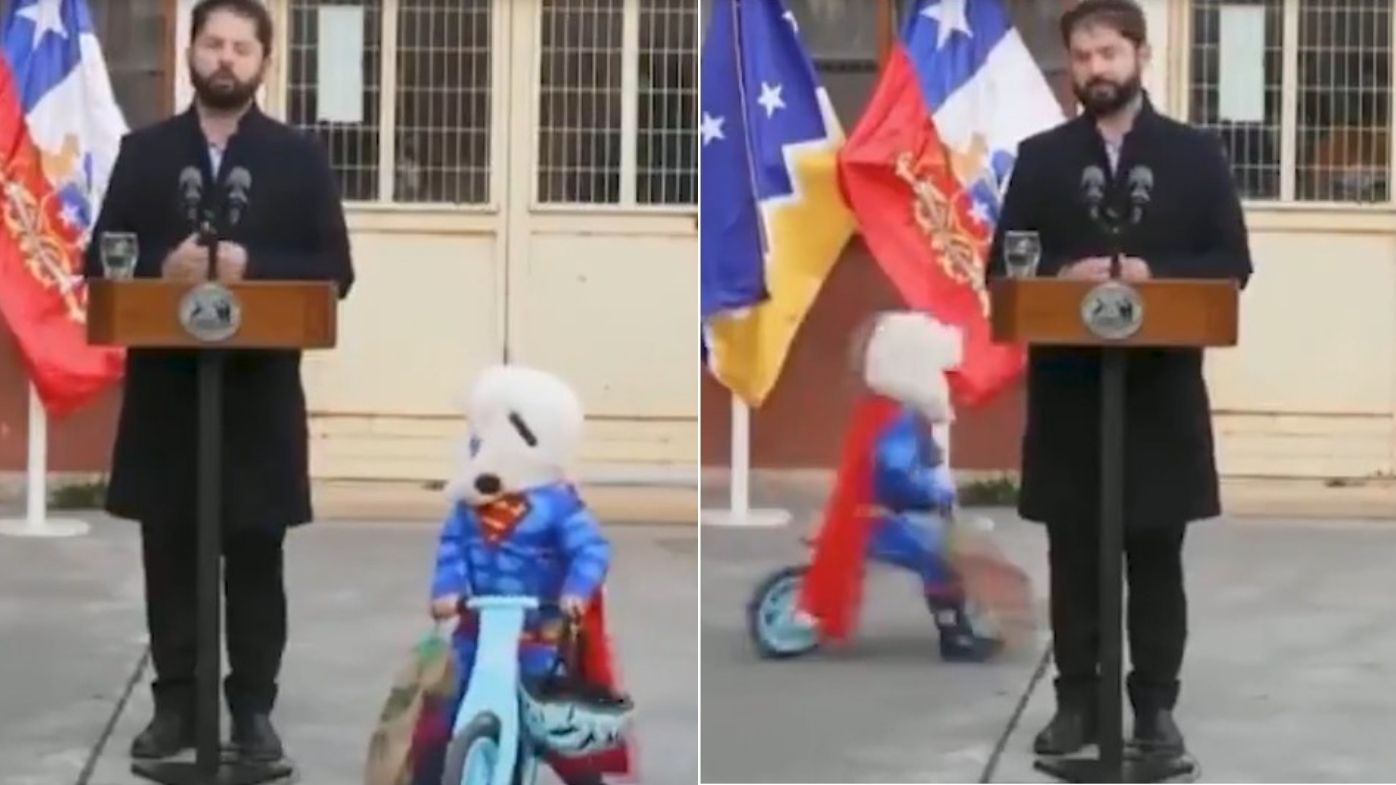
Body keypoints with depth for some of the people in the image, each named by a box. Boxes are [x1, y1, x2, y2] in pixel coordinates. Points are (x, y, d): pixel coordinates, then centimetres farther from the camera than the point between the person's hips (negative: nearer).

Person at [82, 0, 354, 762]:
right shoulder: (143, 151, 8)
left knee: (255, 556, 4)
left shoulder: (300, 158, 5)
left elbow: (334, 270, -1)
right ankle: (175, 703, 15)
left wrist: (251, 267, -16)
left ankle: (252, 708, 12)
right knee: (169, 553, 6)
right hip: (164, 387, 1)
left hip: (260, 390, -1)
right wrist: (161, 268, -15)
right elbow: (101, 263, 4)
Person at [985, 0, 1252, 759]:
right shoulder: (1039, 157, 8)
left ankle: (1155, 705, 13)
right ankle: (1076, 700, 14)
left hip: (1163, 387, -1)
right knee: (1073, 554, 6)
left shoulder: (1196, 154, 5)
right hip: (1066, 386, 1)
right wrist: (1063, 275, -15)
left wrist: (1150, 273, -15)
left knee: (1157, 556, 5)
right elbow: (1003, 266, 5)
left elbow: (1232, 263, 0)